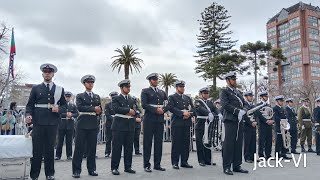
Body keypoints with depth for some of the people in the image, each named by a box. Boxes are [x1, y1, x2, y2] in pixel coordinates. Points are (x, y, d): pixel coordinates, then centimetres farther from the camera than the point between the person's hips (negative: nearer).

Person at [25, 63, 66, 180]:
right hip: (38, 122, -1)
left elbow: (64, 106, 12)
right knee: (37, 149, 0)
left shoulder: (60, 89, 12)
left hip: (52, 123, 1)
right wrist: (28, 115, -10)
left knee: (50, 148, 6)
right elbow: (30, 105, 7)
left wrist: (58, 109, -9)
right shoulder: (36, 88, 11)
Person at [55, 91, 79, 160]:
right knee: (60, 141, 2)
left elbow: (77, 114, 6)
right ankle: (58, 155, 11)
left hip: (70, 125, 2)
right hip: (61, 125, -1)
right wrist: (66, 114, -17)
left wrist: (71, 115, -13)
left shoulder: (73, 106, 13)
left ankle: (69, 155, 12)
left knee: (69, 141, 5)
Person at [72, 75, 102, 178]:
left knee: (92, 148, 5)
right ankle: (76, 170, 6)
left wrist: (99, 112, -10)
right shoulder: (80, 96, 7)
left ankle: (91, 169, 15)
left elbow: (100, 110, 13)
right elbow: (80, 107, -10)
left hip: (94, 125, 3)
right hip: (82, 124, -3)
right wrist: (93, 109, -15)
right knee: (79, 147, -1)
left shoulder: (97, 97, 18)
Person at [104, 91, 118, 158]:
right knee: (108, 139, 3)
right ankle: (107, 153, 11)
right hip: (109, 124, -2)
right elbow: (107, 115, -7)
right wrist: (113, 119, -19)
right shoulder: (107, 105, 3)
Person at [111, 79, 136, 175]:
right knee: (117, 147, -1)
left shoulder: (132, 99, 19)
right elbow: (116, 108, -15)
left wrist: (132, 112, -12)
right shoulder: (116, 98, 4)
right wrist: (129, 110, -13)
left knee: (129, 147, 8)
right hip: (119, 126, -5)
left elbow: (135, 111, 9)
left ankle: (128, 167, 19)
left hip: (130, 126, 5)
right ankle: (114, 168, 9)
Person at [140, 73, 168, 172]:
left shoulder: (162, 92, 18)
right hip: (149, 120, -4)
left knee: (159, 142, 7)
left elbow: (167, 104, 13)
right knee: (147, 142, 0)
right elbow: (144, 104, -10)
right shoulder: (145, 91, 3)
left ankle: (157, 164, 16)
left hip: (160, 119, 5)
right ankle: (147, 165, 9)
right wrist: (156, 109, -16)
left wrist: (163, 110, -7)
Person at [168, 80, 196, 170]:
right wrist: (182, 113, -19)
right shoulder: (172, 97, 4)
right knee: (176, 143, -2)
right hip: (176, 123, -5)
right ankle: (175, 162, 7)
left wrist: (189, 114, -7)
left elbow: (193, 109, 14)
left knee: (186, 143, 6)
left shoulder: (188, 98, 20)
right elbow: (171, 108, -11)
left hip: (187, 123, 5)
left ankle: (184, 162, 16)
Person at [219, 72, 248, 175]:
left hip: (239, 120, 7)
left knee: (238, 143, 8)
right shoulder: (224, 91, 1)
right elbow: (225, 105, -12)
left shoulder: (238, 92, 23)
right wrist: (237, 111, -16)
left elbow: (244, 103, 18)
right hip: (230, 120, -7)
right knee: (229, 143, -5)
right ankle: (227, 167, 2)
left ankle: (237, 166, 16)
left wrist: (243, 111, -2)